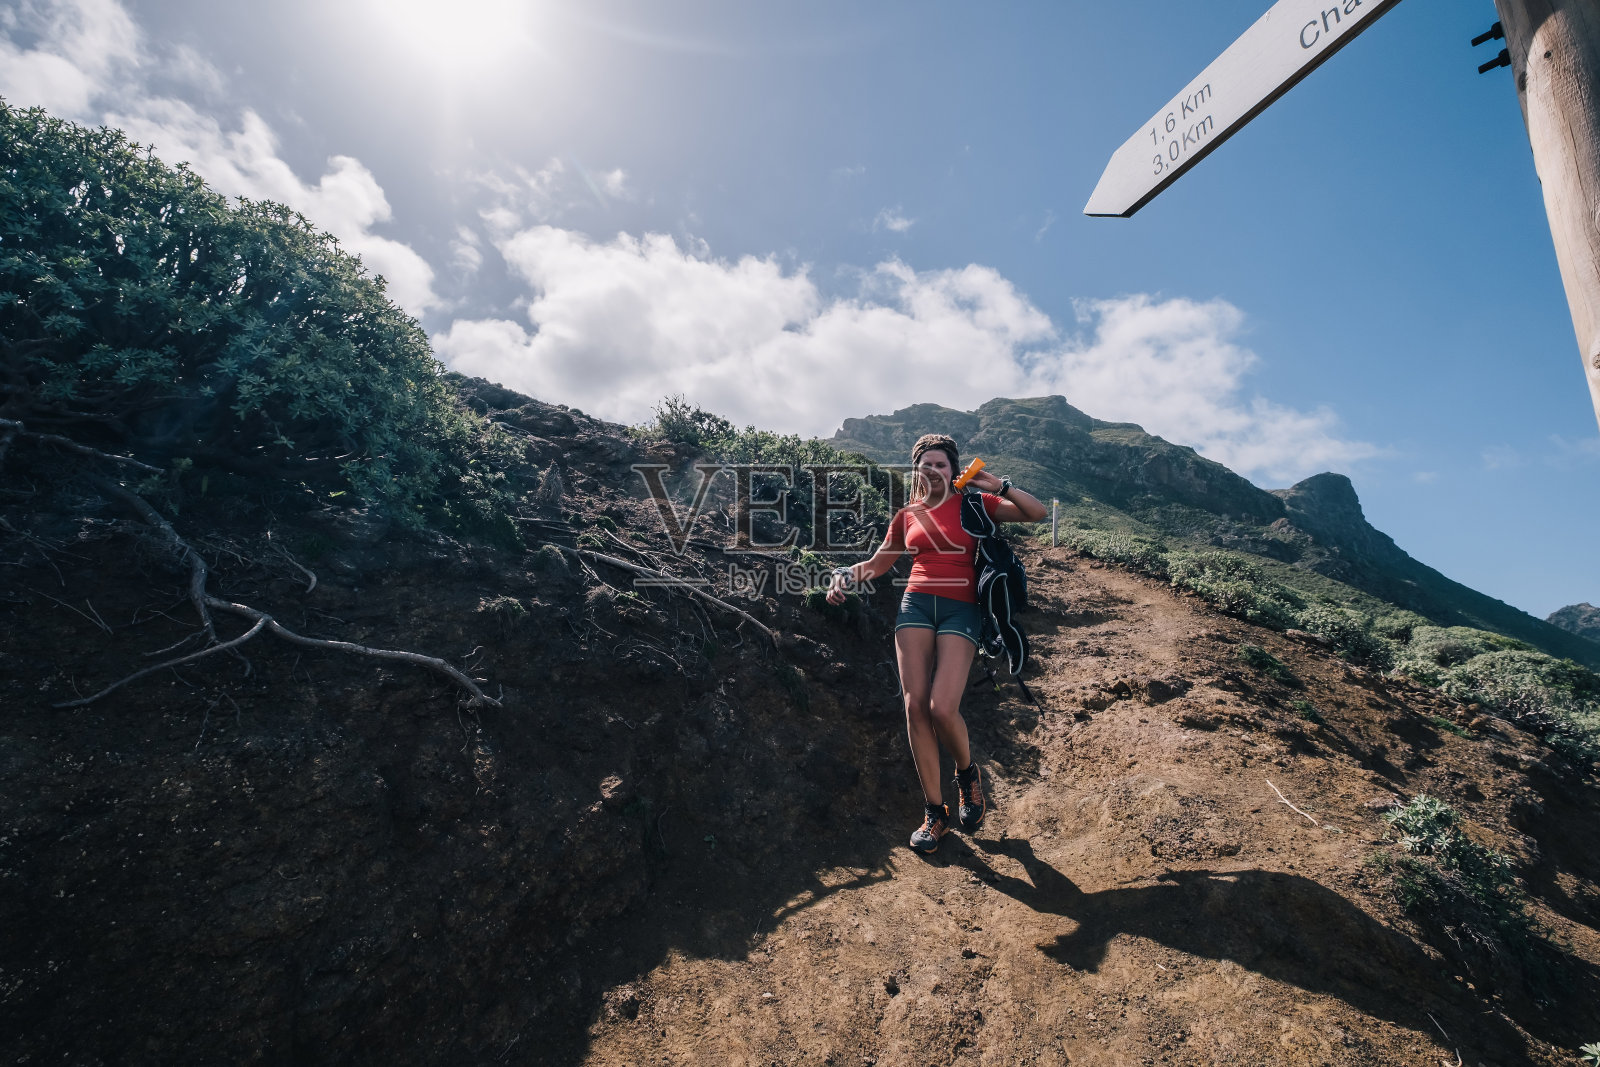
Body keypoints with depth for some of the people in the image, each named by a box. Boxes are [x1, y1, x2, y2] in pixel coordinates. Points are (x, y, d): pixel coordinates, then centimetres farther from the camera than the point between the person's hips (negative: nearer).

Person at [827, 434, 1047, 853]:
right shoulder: (907, 515, 15)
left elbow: (1037, 512, 3)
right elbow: (879, 562, 23)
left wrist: (997, 485, -7)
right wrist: (847, 576, 4)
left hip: (960, 610, -3)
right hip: (916, 605, 3)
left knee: (942, 708, -17)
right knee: (916, 707, -4)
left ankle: (967, 774, 18)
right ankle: (936, 812, 11)